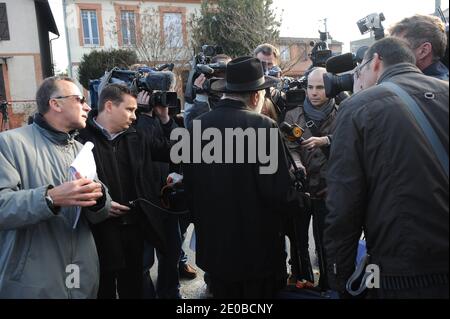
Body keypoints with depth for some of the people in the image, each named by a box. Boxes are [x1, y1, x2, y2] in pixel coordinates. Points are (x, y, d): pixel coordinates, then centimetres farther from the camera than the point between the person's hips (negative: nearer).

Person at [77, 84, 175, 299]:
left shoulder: (134, 138, 7)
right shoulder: (82, 138, -14)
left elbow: (172, 151, 10)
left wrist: (165, 118, 2)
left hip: (135, 226, 6)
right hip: (101, 231, -5)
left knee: (133, 287, 21)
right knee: (104, 289, 15)